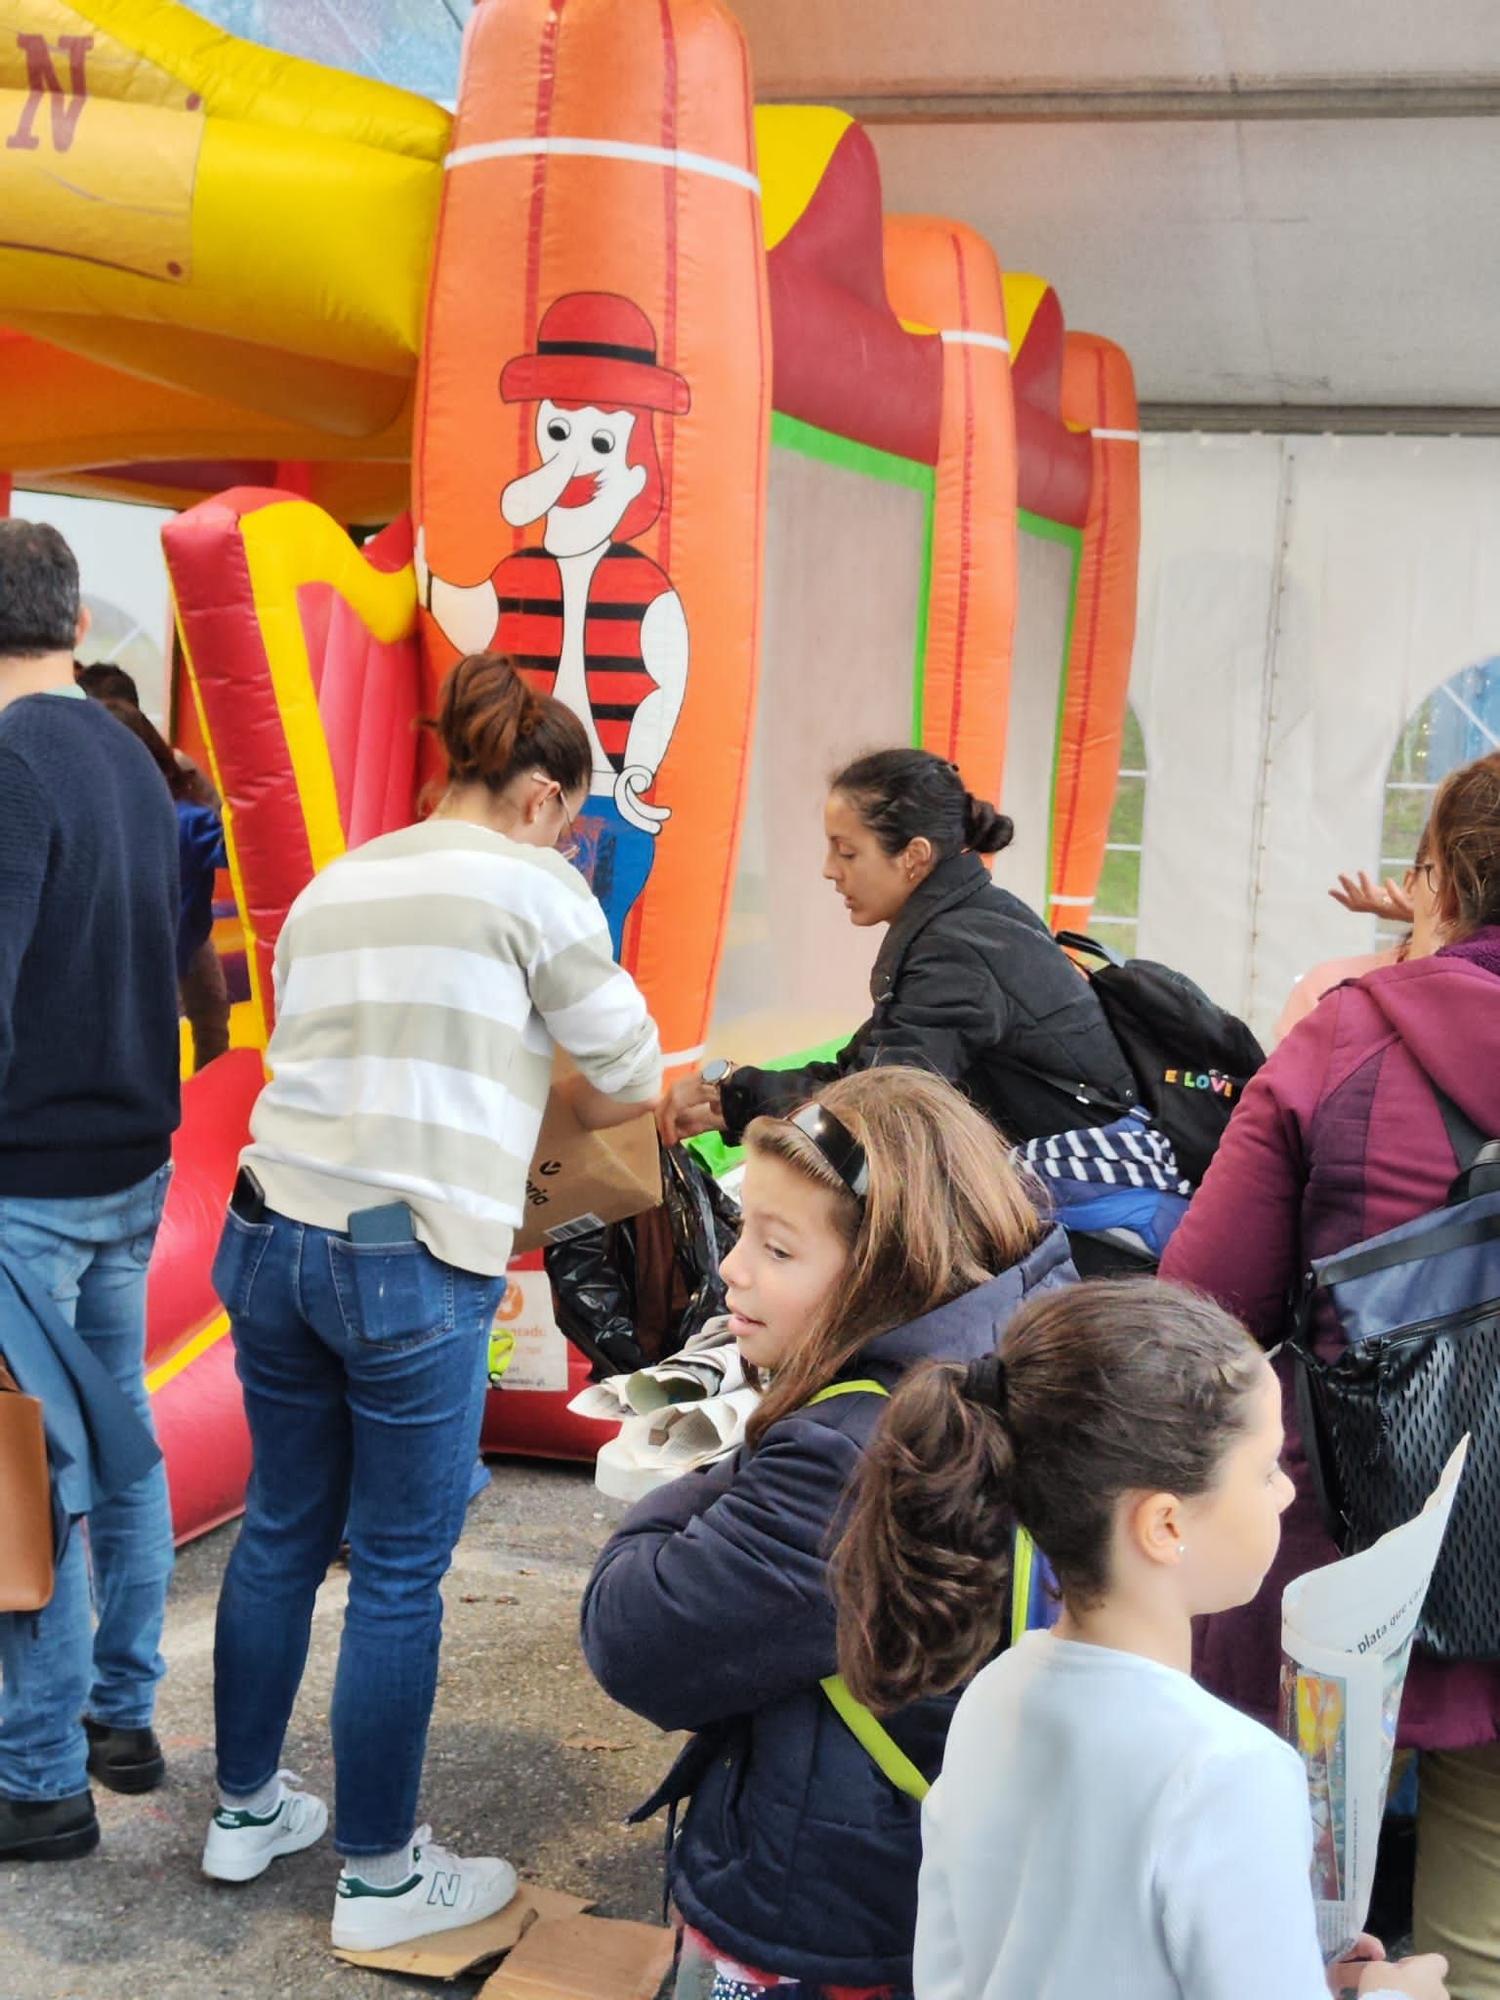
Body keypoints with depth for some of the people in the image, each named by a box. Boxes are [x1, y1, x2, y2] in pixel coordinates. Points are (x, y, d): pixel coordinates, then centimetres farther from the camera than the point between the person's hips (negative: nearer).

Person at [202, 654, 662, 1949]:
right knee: (400, 1570, 5)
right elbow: (632, 1080, 0)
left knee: (280, 1531, 19)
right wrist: (536, 1112, 20)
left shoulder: (331, 887, 16)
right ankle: (381, 1880, 19)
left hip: (270, 1235, 7)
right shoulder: (533, 886, -4)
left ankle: (247, 1810, 35)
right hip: (414, 1261, -7)